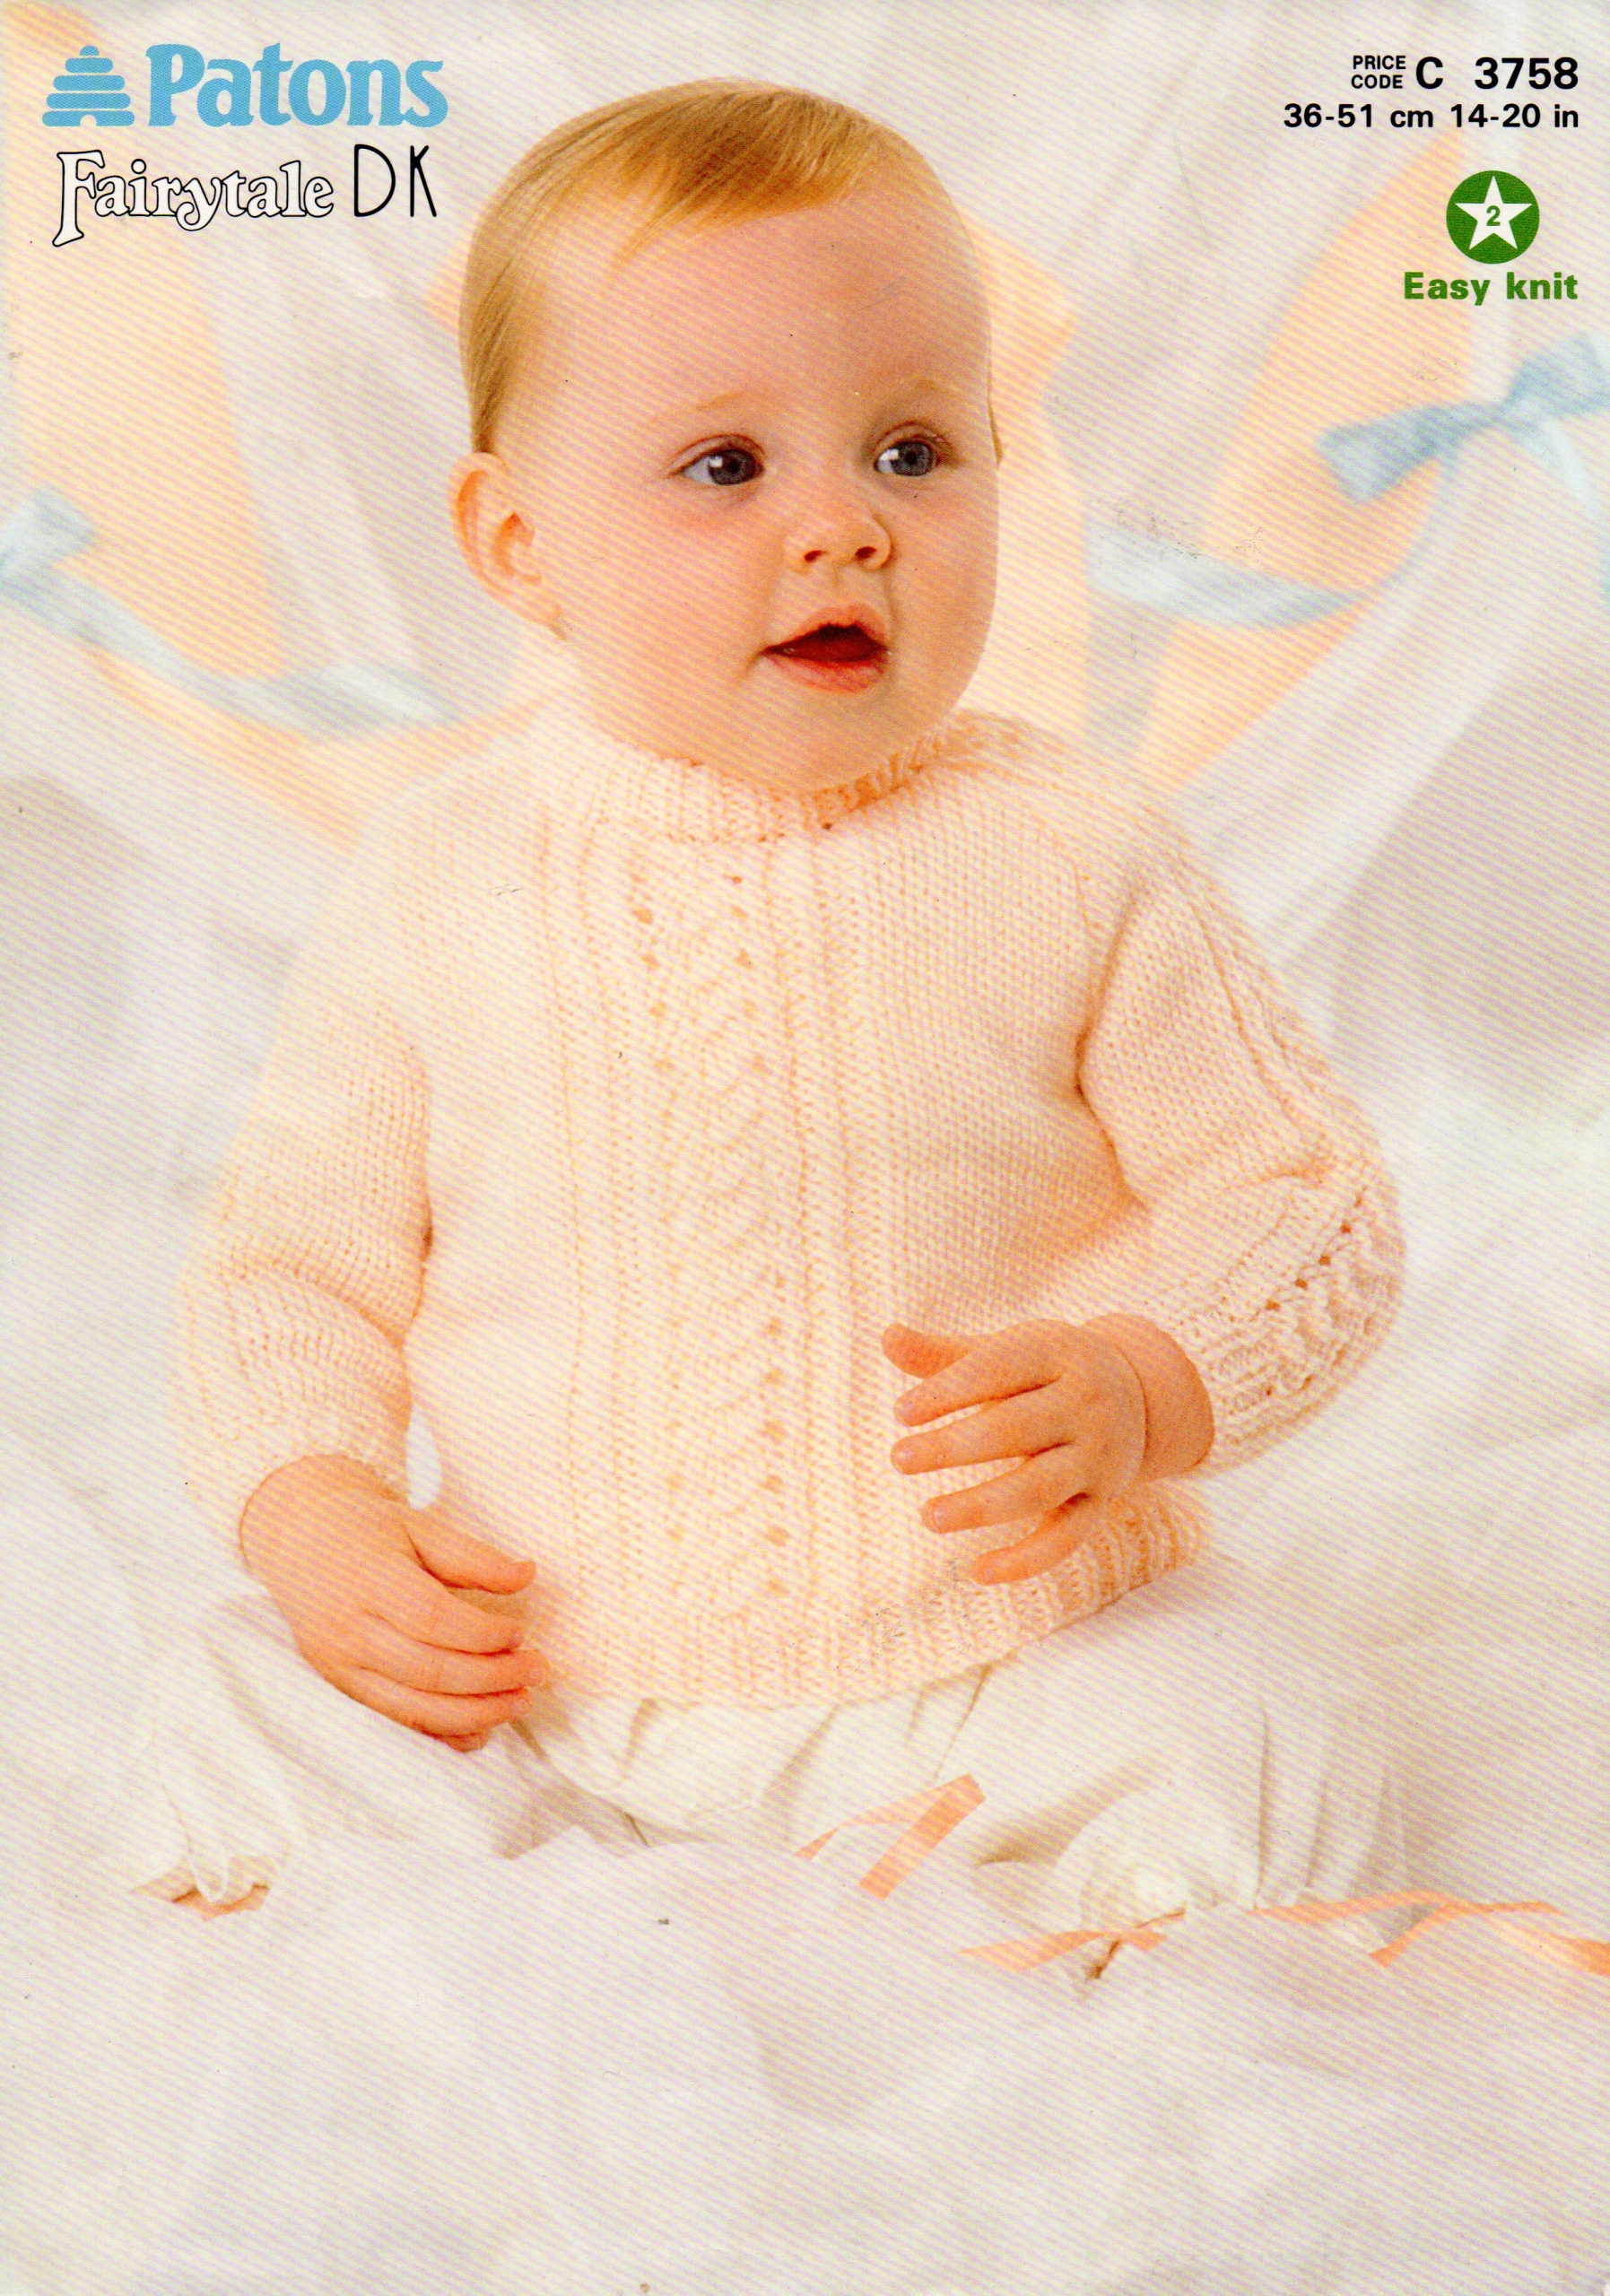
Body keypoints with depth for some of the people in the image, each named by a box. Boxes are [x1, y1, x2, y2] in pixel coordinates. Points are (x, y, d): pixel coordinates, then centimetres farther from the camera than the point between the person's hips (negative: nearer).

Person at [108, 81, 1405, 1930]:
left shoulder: (1075, 863, -8)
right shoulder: (441, 880, -4)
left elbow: (1308, 1198, -2)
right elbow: (292, 1251, 6)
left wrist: (1135, 1390, -21)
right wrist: (308, 1513, -11)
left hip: (1002, 1667, -1)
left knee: (1268, 1766, -21)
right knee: (239, 1748, -12)